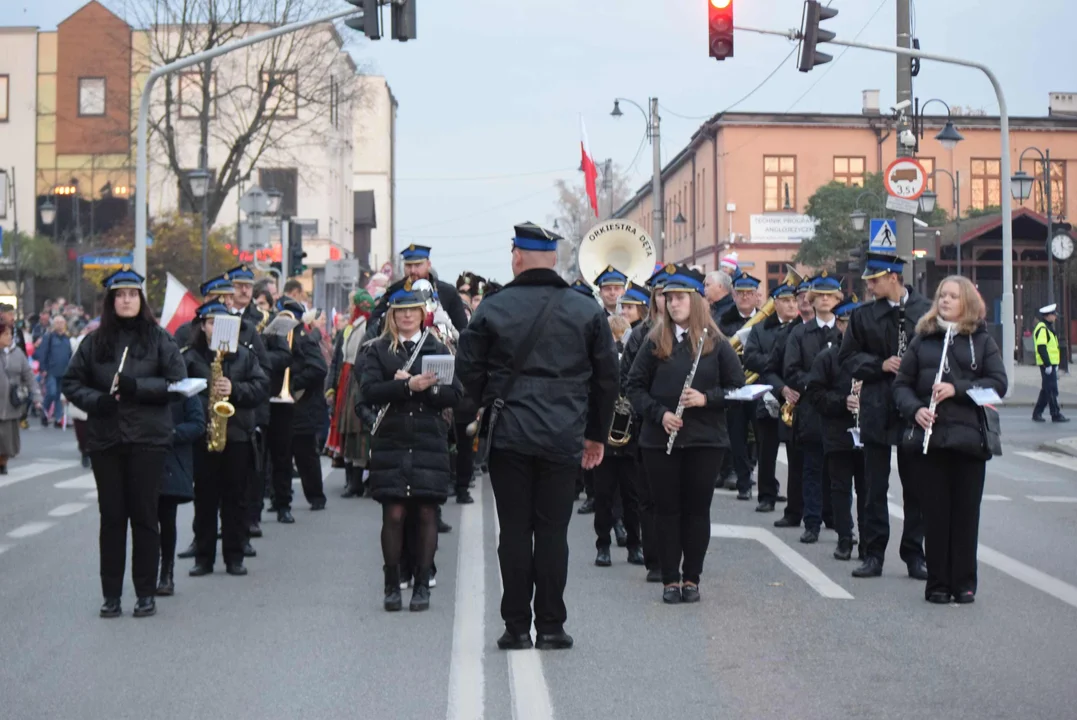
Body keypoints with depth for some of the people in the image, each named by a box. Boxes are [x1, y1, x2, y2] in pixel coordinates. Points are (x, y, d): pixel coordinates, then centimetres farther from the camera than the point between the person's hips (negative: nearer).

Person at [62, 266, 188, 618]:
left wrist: (137, 387, -16)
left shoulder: (159, 338, 1)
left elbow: (178, 381, -3)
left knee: (144, 515, 3)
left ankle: (146, 593, 12)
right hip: (104, 439, 2)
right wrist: (96, 401, -10)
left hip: (147, 438, -2)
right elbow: (71, 382, 10)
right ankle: (111, 595, 12)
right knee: (111, 516, 5)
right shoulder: (95, 341, 6)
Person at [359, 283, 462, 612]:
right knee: (393, 514, -3)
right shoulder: (378, 350, 8)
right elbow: (369, 390, -7)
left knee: (426, 514, 1)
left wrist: (423, 387, -13)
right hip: (391, 441, -1)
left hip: (430, 441, 1)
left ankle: (422, 585, 9)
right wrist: (408, 386, -18)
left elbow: (454, 394, 2)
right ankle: (392, 585, 8)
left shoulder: (438, 349, 11)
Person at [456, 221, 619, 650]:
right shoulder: (587, 311, 2)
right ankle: (551, 626, 6)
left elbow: (468, 368, 2)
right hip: (563, 438, 1)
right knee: (553, 531, 4)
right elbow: (607, 377, 6)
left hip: (509, 436, -1)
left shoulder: (493, 309, -3)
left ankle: (517, 627, 7)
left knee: (515, 530, 4)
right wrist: (597, 433, 15)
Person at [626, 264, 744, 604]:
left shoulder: (715, 343, 2)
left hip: (705, 439, -1)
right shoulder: (655, 342, 3)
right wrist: (659, 413, -11)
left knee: (697, 509, 3)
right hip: (660, 439, 1)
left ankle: (692, 578, 12)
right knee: (667, 509, 3)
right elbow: (635, 387, 3)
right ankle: (670, 579, 10)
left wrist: (706, 398, -13)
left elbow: (738, 386, 2)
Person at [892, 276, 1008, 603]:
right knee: (935, 512, 1)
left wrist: (957, 389, -14)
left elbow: (998, 383, -2)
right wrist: (915, 410, -8)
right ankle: (937, 583, 8)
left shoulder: (982, 340, 7)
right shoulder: (923, 339, 11)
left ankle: (964, 583, 9)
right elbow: (902, 384, 11)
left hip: (968, 437, -1)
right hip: (931, 436, 1)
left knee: (966, 512, 1)